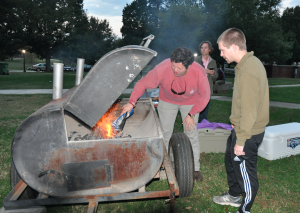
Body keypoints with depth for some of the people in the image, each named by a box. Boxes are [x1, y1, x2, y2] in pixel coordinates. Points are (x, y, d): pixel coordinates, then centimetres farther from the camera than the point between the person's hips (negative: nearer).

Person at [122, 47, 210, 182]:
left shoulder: (198, 73, -32)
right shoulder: (162, 69, -34)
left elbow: (204, 96, -16)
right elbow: (143, 84, -24)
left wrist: (191, 115, -17)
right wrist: (132, 102, -37)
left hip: (190, 102, 0)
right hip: (167, 101, 1)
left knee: (192, 135, 1)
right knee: (164, 134, 4)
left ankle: (195, 168, 18)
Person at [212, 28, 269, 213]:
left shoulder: (247, 72, -27)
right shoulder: (251, 62, 5)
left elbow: (249, 110, -26)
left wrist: (241, 140, -19)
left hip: (248, 134, -10)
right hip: (242, 128, 10)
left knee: (245, 170, 7)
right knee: (231, 160, 24)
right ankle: (234, 196, 45)